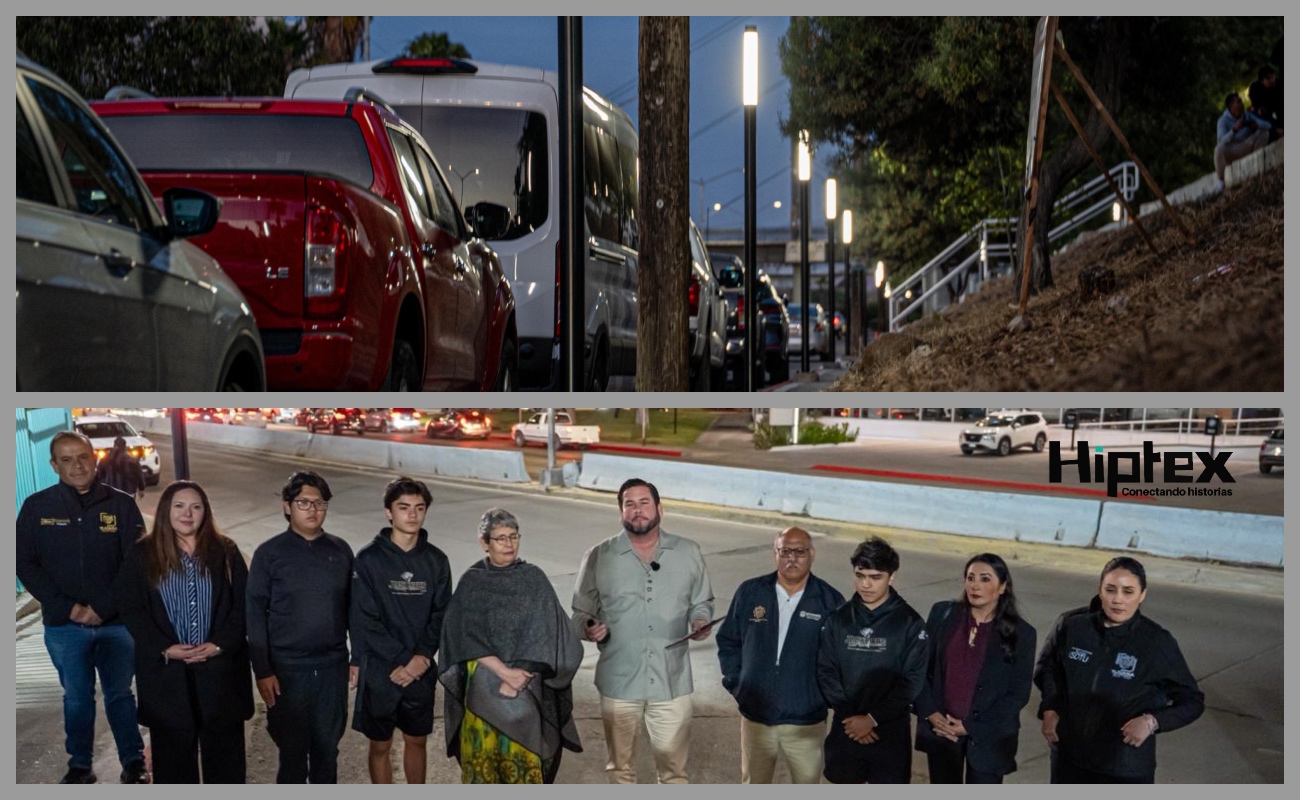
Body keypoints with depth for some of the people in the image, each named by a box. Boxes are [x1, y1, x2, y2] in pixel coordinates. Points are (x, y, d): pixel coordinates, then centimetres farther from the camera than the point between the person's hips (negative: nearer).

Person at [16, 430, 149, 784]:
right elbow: (26, 565, -1)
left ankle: (133, 764, 20)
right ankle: (79, 766, 23)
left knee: (120, 695, 10)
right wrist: (67, 608, -11)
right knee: (76, 698, 11)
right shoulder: (37, 507, -1)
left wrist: (103, 608, -13)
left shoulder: (122, 505, -3)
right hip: (63, 626, 1)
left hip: (116, 623, -1)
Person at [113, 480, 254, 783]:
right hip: (165, 670, -1)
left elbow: (243, 605, 3)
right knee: (174, 746, 5)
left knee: (223, 744, 5)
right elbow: (131, 609, -1)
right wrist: (165, 649, -12)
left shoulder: (225, 552, 4)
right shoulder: (143, 555, 2)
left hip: (220, 668, 1)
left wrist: (220, 644, -11)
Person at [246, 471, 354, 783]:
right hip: (287, 669, -2)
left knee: (328, 746, 11)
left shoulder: (340, 551, 5)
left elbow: (350, 608, 10)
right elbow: (255, 614, -4)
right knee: (293, 749, 5)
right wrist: (262, 671, -8)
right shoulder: (269, 553, -4)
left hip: (333, 666, 3)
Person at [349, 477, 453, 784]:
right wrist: (401, 661, -14)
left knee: (416, 740, 14)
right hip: (379, 671, -3)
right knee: (380, 745, 8)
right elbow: (364, 620, -11)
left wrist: (423, 656, -12)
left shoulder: (436, 560, 2)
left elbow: (441, 615, 3)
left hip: (421, 671, 3)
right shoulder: (369, 559, -8)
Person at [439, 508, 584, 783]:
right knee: (482, 756, 4)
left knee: (522, 758, 0)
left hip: (526, 689, -1)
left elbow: (542, 635, -5)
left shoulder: (534, 580, 0)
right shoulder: (471, 583, 1)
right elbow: (466, 637, -5)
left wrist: (517, 678, -14)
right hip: (481, 686, 1)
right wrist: (504, 671, -16)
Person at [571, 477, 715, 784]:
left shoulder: (688, 554, 2)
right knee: (619, 765, 14)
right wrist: (588, 629, -17)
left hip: (672, 680, 0)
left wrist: (700, 621, -9)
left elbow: (702, 602, 13)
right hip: (619, 680, 0)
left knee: (674, 766, 7)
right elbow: (581, 612, 5)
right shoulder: (598, 557, -1)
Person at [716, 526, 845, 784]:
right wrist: (734, 683, 3)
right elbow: (728, 641, 9)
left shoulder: (830, 600, -6)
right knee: (753, 785, 16)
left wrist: (829, 692, -5)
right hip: (756, 716, 2)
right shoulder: (750, 592, -1)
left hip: (806, 722, -2)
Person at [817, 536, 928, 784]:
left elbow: (912, 681, -11)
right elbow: (826, 671, -1)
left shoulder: (910, 623, -7)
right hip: (845, 730, 3)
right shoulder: (838, 619, 1)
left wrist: (873, 719, -15)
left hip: (891, 732, -3)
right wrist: (849, 715, -12)